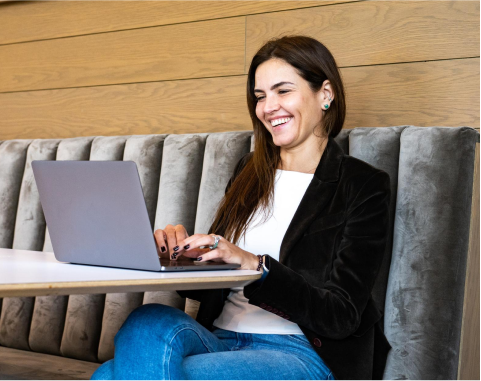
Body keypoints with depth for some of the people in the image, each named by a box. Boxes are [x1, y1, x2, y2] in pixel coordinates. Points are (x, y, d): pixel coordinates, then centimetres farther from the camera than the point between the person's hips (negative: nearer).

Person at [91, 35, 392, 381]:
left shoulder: (363, 187, 1)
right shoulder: (250, 171, 19)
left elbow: (341, 316, -8)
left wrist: (254, 265, -21)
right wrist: (181, 254, -3)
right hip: (219, 337, 6)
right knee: (149, 323, -32)